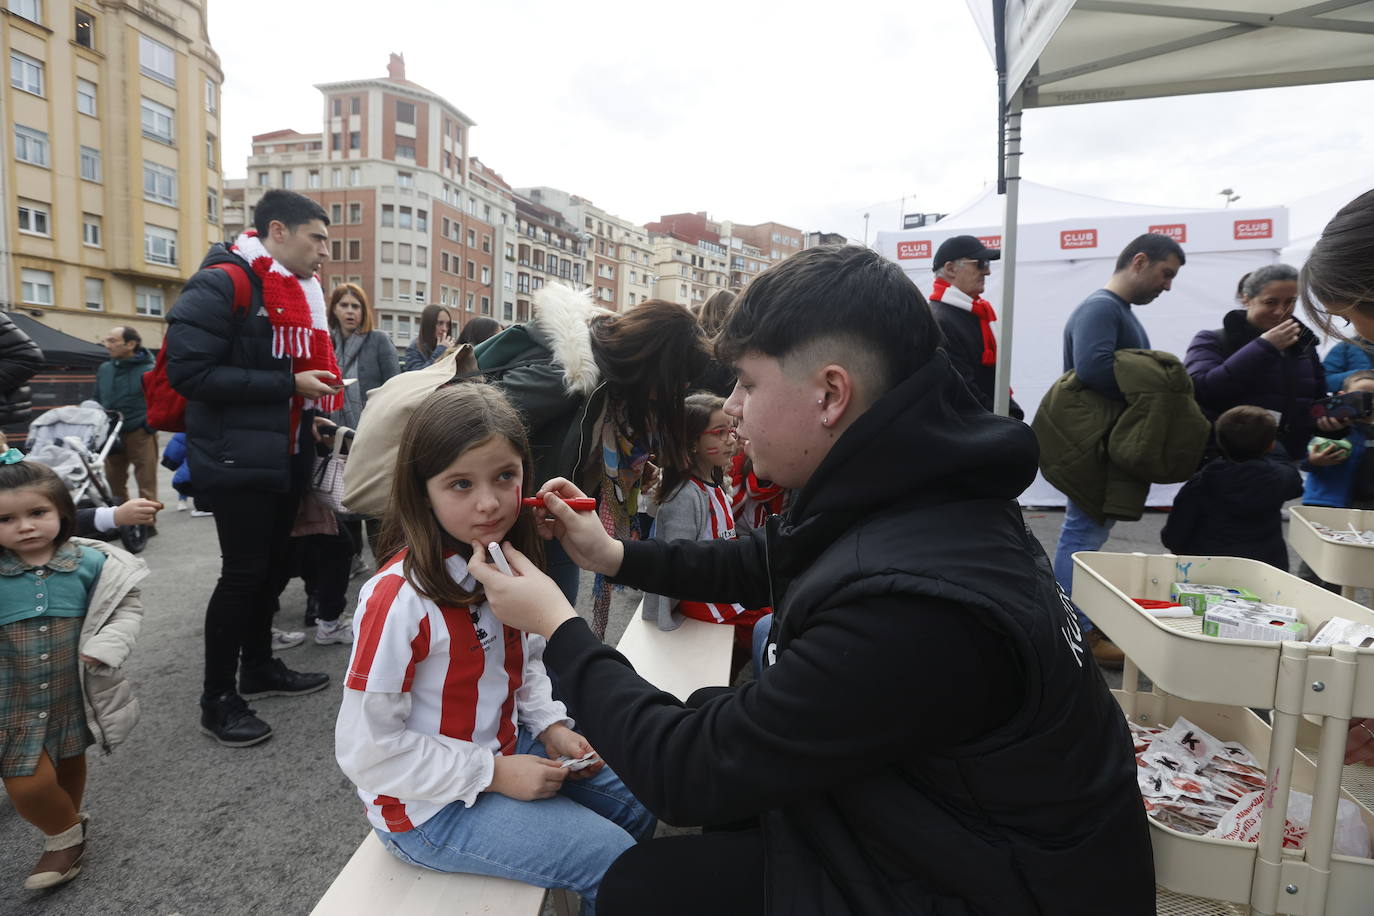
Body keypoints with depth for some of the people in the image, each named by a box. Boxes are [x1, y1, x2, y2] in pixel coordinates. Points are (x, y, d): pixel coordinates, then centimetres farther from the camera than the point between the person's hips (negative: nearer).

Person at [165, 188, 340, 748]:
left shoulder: (297, 292, 12)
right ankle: (217, 700, 14)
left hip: (286, 456, 9)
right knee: (243, 572, -2)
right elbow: (188, 371, -24)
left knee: (274, 565, 17)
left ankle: (259, 667, 34)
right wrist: (287, 384, -23)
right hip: (238, 459, -9)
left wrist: (310, 411, 7)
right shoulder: (221, 284, -16)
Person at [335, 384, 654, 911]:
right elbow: (366, 749, -24)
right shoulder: (400, 598, -29)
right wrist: (496, 774, -21)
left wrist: (551, 725, -6)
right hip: (430, 805, -7)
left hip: (505, 748, 7)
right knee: (611, 860, -11)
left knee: (634, 804, 17)